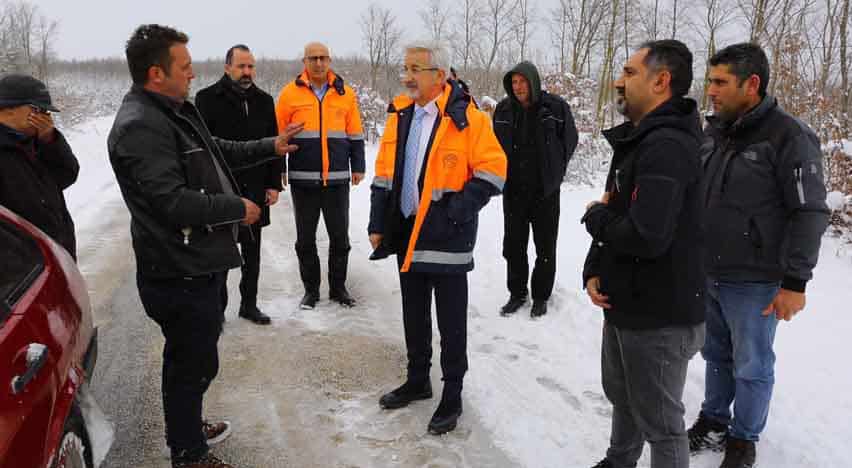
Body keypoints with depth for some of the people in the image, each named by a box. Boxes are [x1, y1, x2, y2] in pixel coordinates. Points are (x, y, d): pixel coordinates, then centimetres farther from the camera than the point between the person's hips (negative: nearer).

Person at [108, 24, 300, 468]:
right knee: (194, 363, 4)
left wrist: (270, 146, 20)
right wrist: (238, 208, -17)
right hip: (180, 274, -11)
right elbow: (172, 201, -29)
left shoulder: (176, 110, 12)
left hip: (201, 263, 11)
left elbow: (215, 152, 26)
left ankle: (188, 426, 46)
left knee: (194, 356, 26)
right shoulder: (140, 126, -23)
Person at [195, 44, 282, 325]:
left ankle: (249, 304, 24)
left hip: (255, 190, 4)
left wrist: (274, 184, 6)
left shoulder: (264, 101, 10)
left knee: (252, 252, 12)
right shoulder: (208, 99, -4)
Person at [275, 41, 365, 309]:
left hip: (338, 179, 1)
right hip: (303, 179, -1)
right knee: (306, 239, 8)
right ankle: (311, 289, 21)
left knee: (340, 237, 8)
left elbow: (355, 135, 10)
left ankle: (338, 287, 22)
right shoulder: (290, 93, 1)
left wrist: (358, 168, 7)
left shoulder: (345, 93, 5)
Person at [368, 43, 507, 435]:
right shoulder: (400, 115, 7)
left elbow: (493, 170, -12)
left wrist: (459, 210, -18)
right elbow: (384, 176, 12)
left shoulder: (466, 117, -12)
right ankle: (417, 381, 36)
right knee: (414, 315, 19)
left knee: (451, 322, 5)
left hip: (447, 238, -6)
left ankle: (452, 396, 20)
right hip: (406, 234, 6)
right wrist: (378, 224, 9)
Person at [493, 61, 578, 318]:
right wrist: (504, 173, 9)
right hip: (513, 190, 3)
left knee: (545, 247, 8)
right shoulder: (504, 109, 0)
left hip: (545, 190, -3)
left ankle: (541, 296, 23)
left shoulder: (555, 107, -9)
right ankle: (517, 293, 25)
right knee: (513, 245, 10)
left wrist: (554, 171, 5)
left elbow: (570, 141, 3)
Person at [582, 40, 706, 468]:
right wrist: (594, 271, -1)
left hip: (659, 316, -10)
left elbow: (646, 236, -34)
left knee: (660, 423, 7)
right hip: (625, 304, 10)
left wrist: (594, 217, -14)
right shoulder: (637, 138, 11)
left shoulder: (667, 145, -23)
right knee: (622, 398, 27)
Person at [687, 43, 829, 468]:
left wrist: (795, 281, -16)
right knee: (716, 355, 19)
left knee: (751, 366, 10)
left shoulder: (789, 137, -15)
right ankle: (713, 422, 36)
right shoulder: (713, 131, 6)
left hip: (753, 282, -6)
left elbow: (810, 214, -15)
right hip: (706, 274, 6)